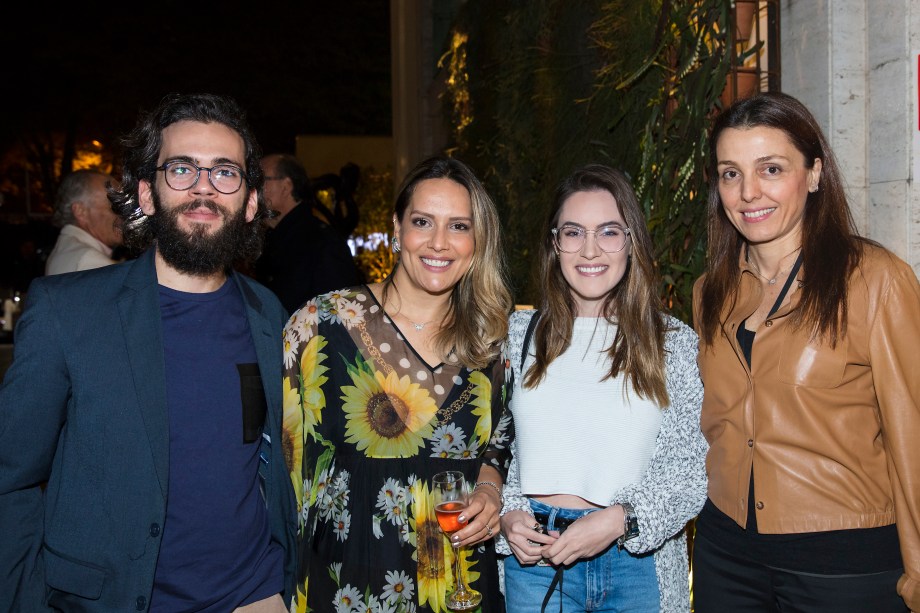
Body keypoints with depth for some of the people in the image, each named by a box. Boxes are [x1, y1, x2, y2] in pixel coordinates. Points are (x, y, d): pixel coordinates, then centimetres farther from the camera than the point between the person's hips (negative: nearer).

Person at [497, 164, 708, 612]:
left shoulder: (676, 344, 0)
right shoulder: (519, 332, 4)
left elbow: (696, 466, -3)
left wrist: (621, 519, -16)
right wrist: (507, 514, -6)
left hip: (641, 562, -1)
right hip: (534, 558, 1)